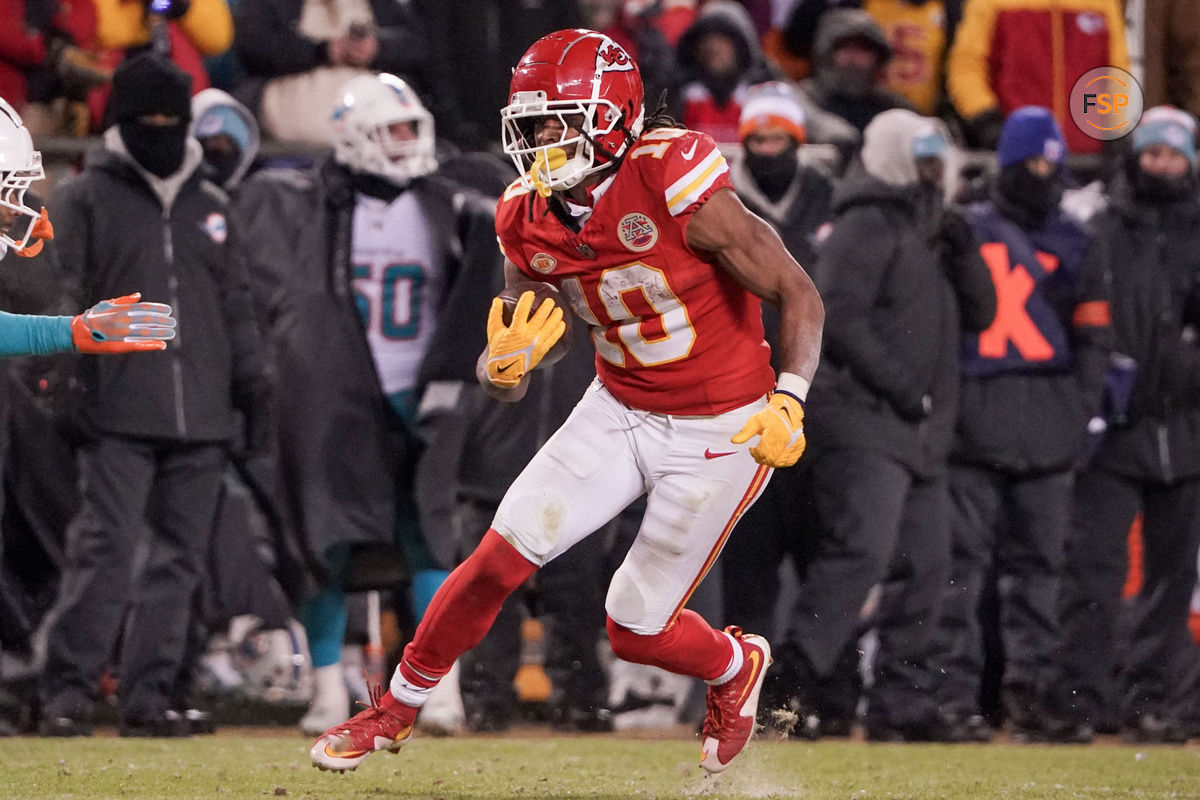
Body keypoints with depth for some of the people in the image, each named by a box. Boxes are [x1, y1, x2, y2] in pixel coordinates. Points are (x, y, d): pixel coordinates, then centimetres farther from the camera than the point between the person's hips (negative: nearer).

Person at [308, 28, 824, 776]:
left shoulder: (677, 188, -26)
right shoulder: (530, 222, -7)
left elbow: (800, 296, -18)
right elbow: (504, 379, 1)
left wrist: (788, 403, -30)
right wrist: (505, 364, -23)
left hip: (719, 432, -5)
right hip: (619, 409, 5)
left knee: (636, 628, 0)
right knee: (503, 553, -8)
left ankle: (736, 666, 34)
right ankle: (395, 712, 10)